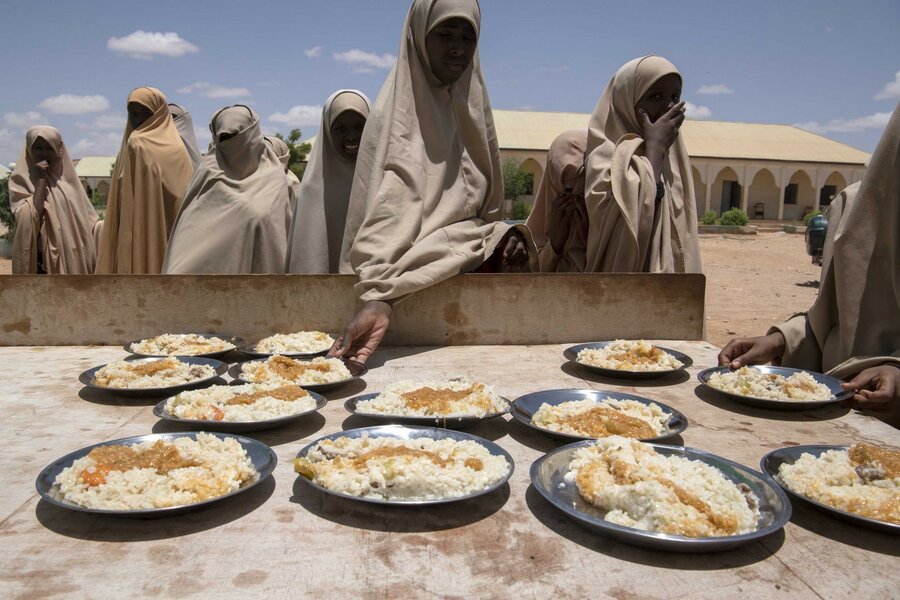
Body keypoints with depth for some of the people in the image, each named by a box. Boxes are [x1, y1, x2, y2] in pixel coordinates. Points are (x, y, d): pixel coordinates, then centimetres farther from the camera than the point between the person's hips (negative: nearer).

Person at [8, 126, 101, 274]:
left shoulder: (67, 177, 13)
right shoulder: (22, 179, 0)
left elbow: (86, 219, 16)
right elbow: (28, 220, -16)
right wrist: (41, 180, -14)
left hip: (75, 258, 5)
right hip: (45, 260, -5)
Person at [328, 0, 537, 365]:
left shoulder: (471, 105, 11)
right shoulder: (398, 112, -10)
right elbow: (386, 214, -24)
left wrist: (505, 239, -4)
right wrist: (378, 297, -38)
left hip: (472, 268, 6)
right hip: (418, 281, -6)